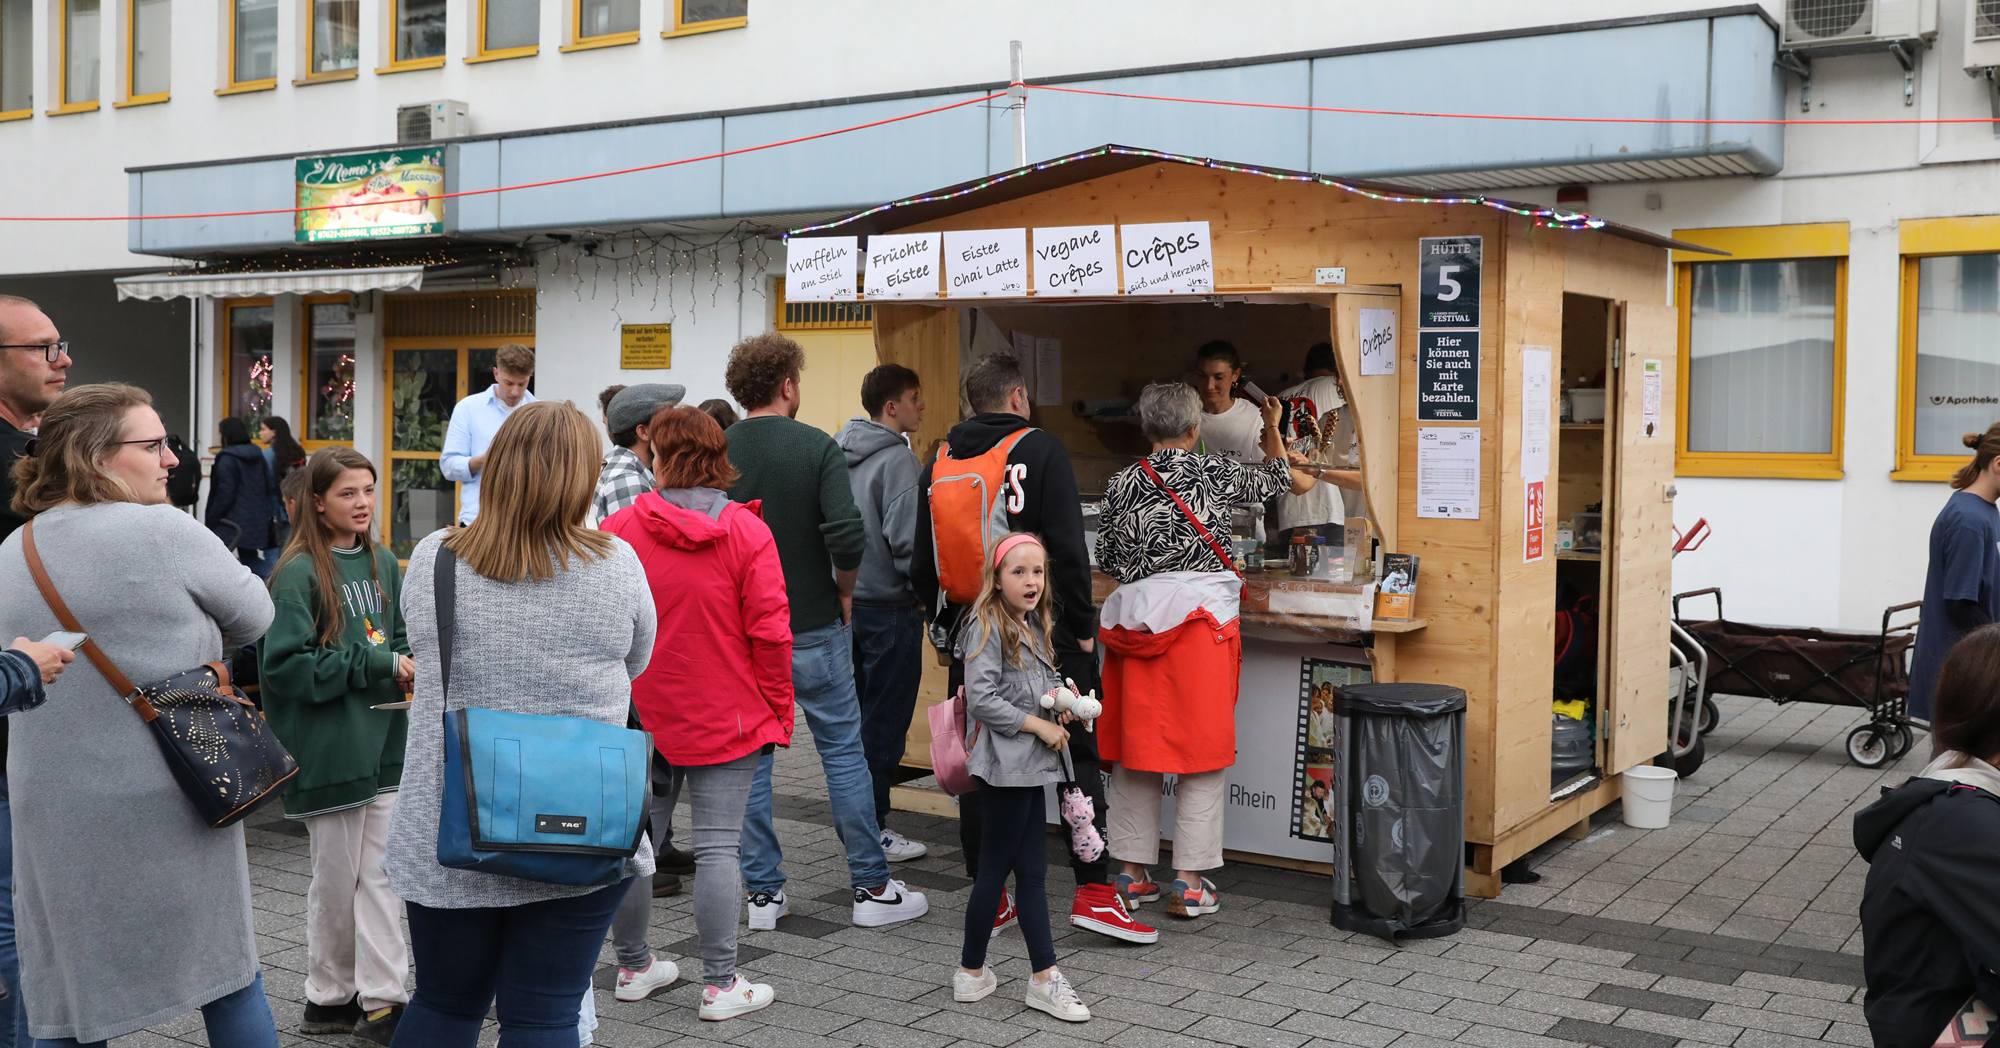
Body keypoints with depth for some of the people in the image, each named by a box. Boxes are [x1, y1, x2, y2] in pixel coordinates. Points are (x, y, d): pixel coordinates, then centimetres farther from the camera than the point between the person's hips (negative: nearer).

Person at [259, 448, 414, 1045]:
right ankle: (330, 997, 24)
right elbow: (284, 664, -16)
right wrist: (374, 665, -19)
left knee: (380, 873, 6)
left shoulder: (383, 566, 9)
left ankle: (382, 1000, 11)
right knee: (336, 878, 8)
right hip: (328, 748, -5)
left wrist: (410, 665, -3)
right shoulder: (299, 573, -11)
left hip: (384, 742, 5)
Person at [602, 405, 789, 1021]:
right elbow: (770, 633, -10)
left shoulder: (617, 530, -5)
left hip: (635, 715, 2)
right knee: (717, 847, 1)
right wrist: (779, 712, 0)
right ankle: (720, 984, 5)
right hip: (725, 715, -2)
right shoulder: (748, 533, -9)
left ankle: (634, 967, 28)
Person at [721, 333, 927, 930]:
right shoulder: (816, 448, -10)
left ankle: (762, 893, 15)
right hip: (811, 628, -3)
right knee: (844, 752, 7)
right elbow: (848, 534, -20)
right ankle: (873, 888, 12)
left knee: (750, 758, 10)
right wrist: (844, 590, -2)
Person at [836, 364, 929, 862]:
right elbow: (906, 541, -21)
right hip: (889, 606, -8)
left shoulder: (839, 453, 10)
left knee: (857, 714, 17)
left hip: (847, 600, 8)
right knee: (884, 720, 0)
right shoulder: (897, 459, -15)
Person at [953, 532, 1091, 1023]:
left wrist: (1058, 697, 4)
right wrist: (1038, 725, -16)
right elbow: (980, 698, -21)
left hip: (1029, 765, 8)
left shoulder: (1035, 627, 12)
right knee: (994, 871, 3)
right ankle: (971, 972, 18)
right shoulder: (988, 627, -14)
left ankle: (1044, 978, 13)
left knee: (1032, 871, 9)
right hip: (1003, 766, -8)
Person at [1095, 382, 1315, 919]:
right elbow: (1273, 478, 17)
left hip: (1136, 620, 4)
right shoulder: (1215, 474, -2)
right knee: (1202, 748, 3)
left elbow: (1107, 558, 12)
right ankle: (1190, 881, 4)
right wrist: (1272, 429, 36)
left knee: (1136, 748, 10)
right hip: (1201, 617, -3)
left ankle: (1132, 872, 17)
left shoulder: (1121, 484, 5)